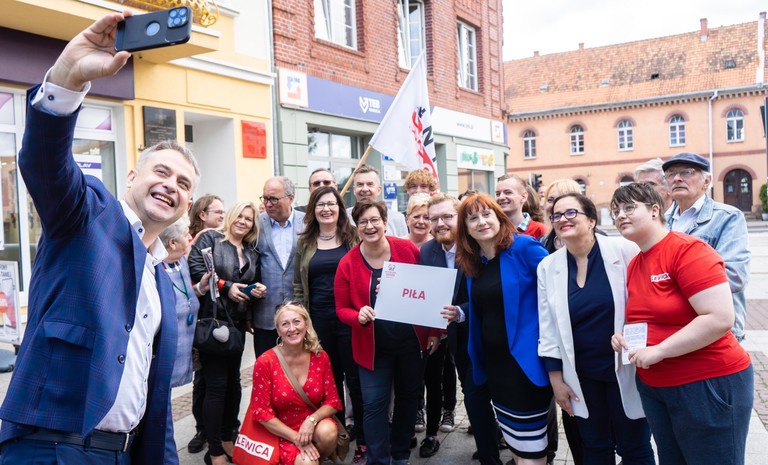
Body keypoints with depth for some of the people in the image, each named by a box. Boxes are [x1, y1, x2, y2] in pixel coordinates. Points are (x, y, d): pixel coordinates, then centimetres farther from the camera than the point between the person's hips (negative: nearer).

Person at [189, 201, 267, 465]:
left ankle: (227, 438, 29)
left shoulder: (252, 253, 15)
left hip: (237, 323, 6)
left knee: (233, 381, 13)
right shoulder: (209, 239, -1)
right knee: (217, 385, -4)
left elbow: (256, 285, 21)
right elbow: (195, 269, -14)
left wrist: (259, 291, -2)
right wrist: (226, 286, -17)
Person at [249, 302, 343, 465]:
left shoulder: (320, 357, -6)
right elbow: (262, 411, -12)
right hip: (282, 433, -2)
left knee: (328, 432, -30)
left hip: (313, 425, 3)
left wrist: (312, 420, -22)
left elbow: (333, 401, -2)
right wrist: (296, 437, -18)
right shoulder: (265, 362, -15)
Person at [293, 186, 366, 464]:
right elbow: (298, 285, 12)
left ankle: (362, 441, 14)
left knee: (355, 379, 3)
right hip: (319, 322, 3)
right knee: (329, 381, 13)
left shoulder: (353, 237, 2)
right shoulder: (305, 243, 9)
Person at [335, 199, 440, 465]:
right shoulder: (348, 263, -9)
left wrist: (433, 331, -2)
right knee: (374, 404, -1)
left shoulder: (408, 250, -10)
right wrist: (359, 316, -25)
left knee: (408, 397, 16)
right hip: (373, 347, -1)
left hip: (411, 342, 1)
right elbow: (342, 309, -3)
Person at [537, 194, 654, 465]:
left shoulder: (624, 251, -12)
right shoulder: (547, 267, -1)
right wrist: (556, 378, 4)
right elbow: (548, 329, 3)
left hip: (626, 368, -2)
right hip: (581, 376, 3)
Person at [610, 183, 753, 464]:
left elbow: (720, 319, -25)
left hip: (708, 384, -8)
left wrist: (659, 350, -23)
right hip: (652, 386, 8)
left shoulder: (688, 250, -17)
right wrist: (624, 336, 2)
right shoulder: (633, 265, 7)